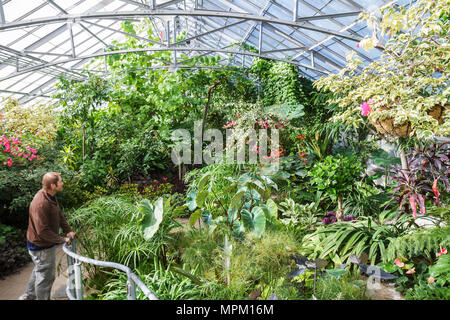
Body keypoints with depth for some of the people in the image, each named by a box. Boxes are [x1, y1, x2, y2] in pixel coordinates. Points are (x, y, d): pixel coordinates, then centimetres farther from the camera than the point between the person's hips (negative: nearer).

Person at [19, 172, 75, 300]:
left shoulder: (51, 195, -4)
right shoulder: (41, 204, -34)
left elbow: (59, 214, 9)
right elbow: (43, 231, -30)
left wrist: (68, 230, 3)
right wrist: (62, 240, -20)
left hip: (47, 243, 10)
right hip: (42, 247, -10)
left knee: (39, 271, 29)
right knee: (46, 276, 7)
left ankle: (28, 296, 49)